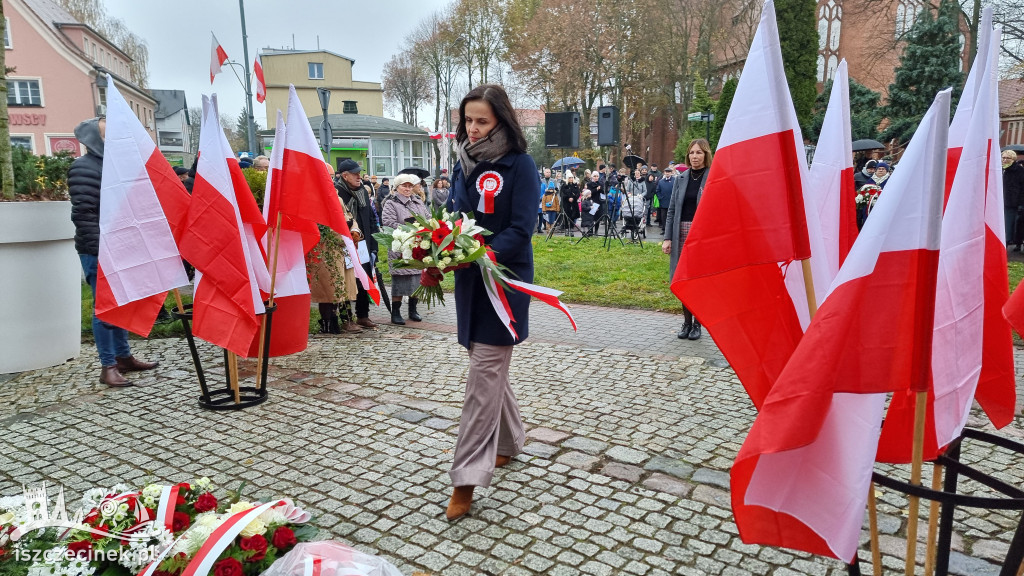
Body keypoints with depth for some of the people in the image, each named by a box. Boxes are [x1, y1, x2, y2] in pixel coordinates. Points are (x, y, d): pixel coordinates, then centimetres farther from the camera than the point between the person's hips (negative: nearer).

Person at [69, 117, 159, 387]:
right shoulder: (84, 168, -11)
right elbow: (83, 214, -18)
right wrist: (100, 250, -21)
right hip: (98, 251, -8)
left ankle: (123, 357, 25)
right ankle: (108, 367, 4)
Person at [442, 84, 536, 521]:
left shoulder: (519, 165, -8)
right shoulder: (465, 164, 11)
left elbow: (520, 229, -14)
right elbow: (452, 216, 14)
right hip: (470, 280, 7)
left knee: (483, 375, -7)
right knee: (491, 368, 17)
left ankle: (467, 476, -2)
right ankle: (510, 443, 36)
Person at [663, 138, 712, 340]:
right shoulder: (681, 179, 10)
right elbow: (671, 210, 10)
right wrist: (667, 238, 2)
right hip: (682, 234, 4)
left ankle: (697, 324, 14)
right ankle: (686, 322, 20)